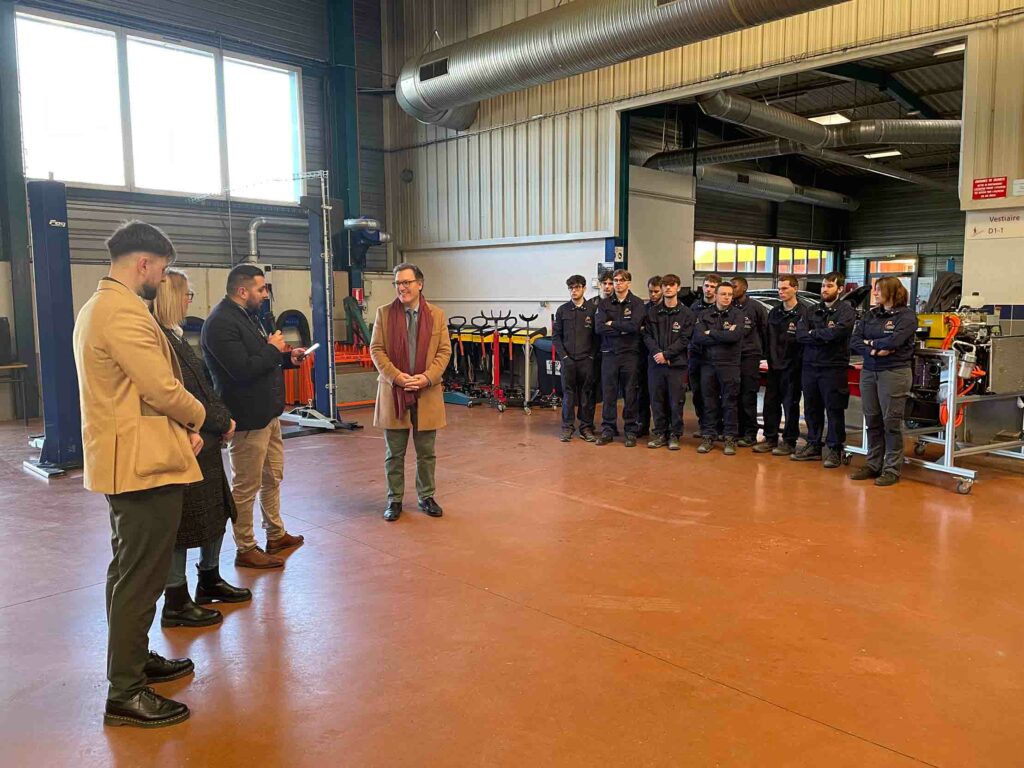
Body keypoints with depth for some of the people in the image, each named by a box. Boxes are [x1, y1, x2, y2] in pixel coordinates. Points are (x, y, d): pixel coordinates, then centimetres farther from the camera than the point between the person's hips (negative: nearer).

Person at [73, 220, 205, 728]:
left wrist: (180, 427, 6)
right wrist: (197, 416, -2)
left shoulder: (98, 307, 15)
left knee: (130, 571, 21)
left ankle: (134, 660, 35)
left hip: (124, 460, 11)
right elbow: (164, 390, -23)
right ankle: (124, 694, 7)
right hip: (145, 463, -11)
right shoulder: (124, 312, -19)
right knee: (141, 578, -3)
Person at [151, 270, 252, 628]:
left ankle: (210, 582, 36)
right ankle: (176, 603, 17)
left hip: (204, 444, 10)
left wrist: (223, 417, 0)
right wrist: (223, 421, -11)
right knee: (184, 522, 2)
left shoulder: (175, 337, 12)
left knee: (215, 514, 19)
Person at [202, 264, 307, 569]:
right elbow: (242, 369, -28)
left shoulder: (248, 315, 12)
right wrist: (273, 350, -15)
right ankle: (245, 550, 17)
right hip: (247, 418, -10)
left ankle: (276, 535, 36)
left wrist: (288, 358, 4)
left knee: (273, 477, 21)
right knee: (246, 486, 3)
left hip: (268, 413, 10)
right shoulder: (220, 323, -20)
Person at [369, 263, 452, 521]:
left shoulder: (437, 315, 4)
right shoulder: (384, 313, 2)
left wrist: (427, 377, -13)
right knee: (394, 453, 8)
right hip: (393, 392, 0)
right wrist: (396, 376, -14)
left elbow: (444, 351, 1)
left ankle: (426, 497, 26)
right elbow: (376, 350, -1)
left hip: (427, 393, 1)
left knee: (426, 452, 10)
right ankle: (394, 500, 21)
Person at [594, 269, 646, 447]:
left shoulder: (637, 303, 2)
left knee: (630, 394, 3)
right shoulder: (604, 304, 9)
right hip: (609, 354, 2)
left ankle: (631, 431, 11)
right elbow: (599, 327, -6)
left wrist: (612, 324, -6)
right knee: (608, 394, 4)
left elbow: (634, 325, -14)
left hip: (630, 354, -2)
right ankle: (607, 430, 12)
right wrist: (622, 329, -10)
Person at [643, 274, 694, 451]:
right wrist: (656, 352, -12)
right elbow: (647, 335, 4)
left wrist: (666, 354, -14)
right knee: (657, 401, 6)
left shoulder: (686, 313, 2)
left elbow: (684, 339, -5)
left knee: (676, 402, 0)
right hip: (655, 362, 2)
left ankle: (674, 435, 11)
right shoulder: (652, 311, 9)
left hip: (677, 364, -2)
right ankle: (660, 434, 16)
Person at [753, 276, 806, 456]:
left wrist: (797, 363, -12)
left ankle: (789, 442, 11)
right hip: (774, 366, 6)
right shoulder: (774, 312, 12)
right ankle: (770, 439, 19)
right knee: (770, 403, 9)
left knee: (790, 404, 2)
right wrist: (770, 358, 10)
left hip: (791, 367, -6)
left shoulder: (802, 314, -9)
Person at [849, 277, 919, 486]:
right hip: (869, 372, 6)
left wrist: (871, 342, -4)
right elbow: (854, 341, 3)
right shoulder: (871, 315, 13)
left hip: (895, 372, -6)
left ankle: (892, 469, 6)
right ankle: (873, 465, 19)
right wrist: (873, 351, -13)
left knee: (891, 422, -2)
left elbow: (894, 341, -19)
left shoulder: (906, 315, -3)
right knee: (872, 421, 10)